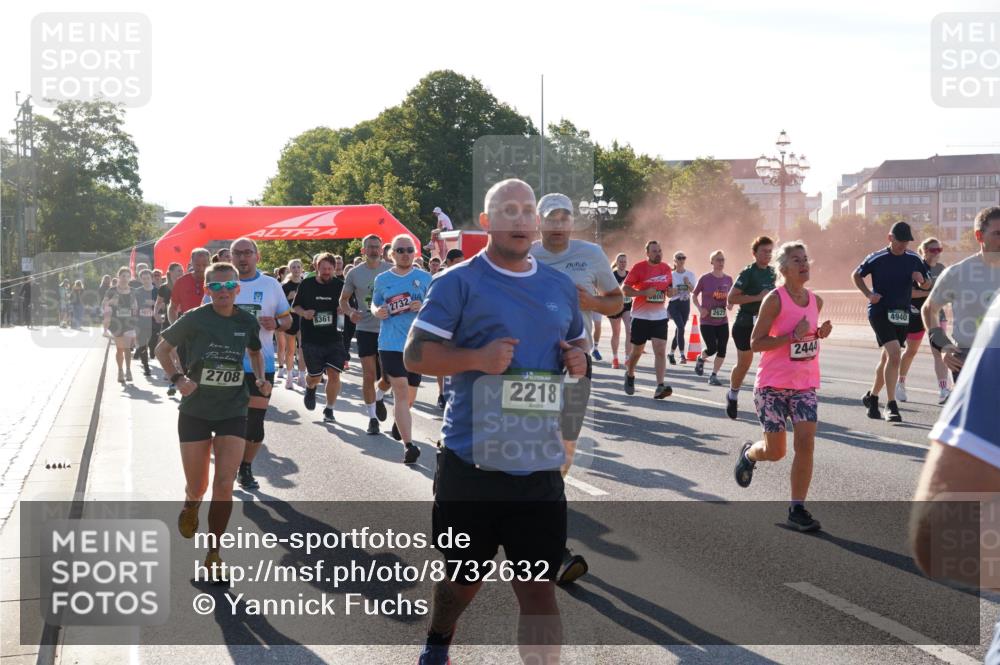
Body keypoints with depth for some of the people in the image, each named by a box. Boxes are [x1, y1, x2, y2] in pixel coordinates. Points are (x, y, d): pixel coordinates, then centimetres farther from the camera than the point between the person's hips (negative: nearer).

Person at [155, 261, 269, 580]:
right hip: (195, 410, -1)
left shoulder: (248, 322, -1)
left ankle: (214, 554, 4)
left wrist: (261, 378, 3)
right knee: (198, 487, 7)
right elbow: (162, 348, 1)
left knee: (224, 485, -10)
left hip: (233, 412, 1)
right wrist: (178, 378, -14)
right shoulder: (195, 319, -10)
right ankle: (191, 505, 47)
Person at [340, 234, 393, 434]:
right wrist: (350, 312, -13)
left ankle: (379, 398, 33)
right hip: (365, 329, 0)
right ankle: (372, 416, 13)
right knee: (369, 376, -1)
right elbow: (343, 299, 8)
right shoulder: (355, 273, 1)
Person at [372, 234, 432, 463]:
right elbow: (374, 304, 18)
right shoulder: (382, 279, 6)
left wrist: (423, 307, -14)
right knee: (401, 391, -13)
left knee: (409, 394, 14)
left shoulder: (425, 278, 4)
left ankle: (398, 420, 48)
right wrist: (377, 311, -5)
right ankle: (408, 445, -14)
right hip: (391, 343, -2)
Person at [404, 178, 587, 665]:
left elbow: (578, 341, 25)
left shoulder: (561, 287, 11)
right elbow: (414, 354, -7)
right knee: (463, 576, 16)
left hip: (540, 465, 3)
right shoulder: (459, 282, -5)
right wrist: (477, 358, -22)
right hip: (471, 461, -3)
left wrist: (579, 359, 1)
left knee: (538, 588, 0)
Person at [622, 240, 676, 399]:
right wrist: (644, 292, -21)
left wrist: (670, 291, -3)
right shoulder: (639, 268, -7)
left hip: (660, 316, 3)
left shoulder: (666, 268, 8)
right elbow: (624, 289, -8)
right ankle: (630, 375, 39)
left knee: (660, 351, -11)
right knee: (637, 351, 10)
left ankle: (660, 387, -17)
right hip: (641, 316, -3)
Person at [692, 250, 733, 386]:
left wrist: (730, 304, -4)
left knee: (722, 350, -3)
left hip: (723, 321, 4)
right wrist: (700, 308, -10)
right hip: (707, 321, -4)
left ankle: (714, 375, 12)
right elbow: (694, 295, 3)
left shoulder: (728, 279, 3)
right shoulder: (705, 278, -7)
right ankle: (701, 359, 25)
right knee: (712, 348, -10)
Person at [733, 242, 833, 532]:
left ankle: (797, 509, 1)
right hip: (772, 385, -4)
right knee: (775, 451, 1)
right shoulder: (775, 300, -11)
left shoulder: (816, 301, 7)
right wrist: (793, 336, -22)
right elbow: (756, 343, -13)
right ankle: (748, 454, 37)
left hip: (804, 385, 5)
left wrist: (820, 333, 3)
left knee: (806, 443, -8)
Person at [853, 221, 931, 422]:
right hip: (879, 312, -5)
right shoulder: (877, 258, -5)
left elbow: (926, 286, 14)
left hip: (902, 314, 5)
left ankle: (872, 397, 33)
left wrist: (921, 280, -9)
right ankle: (891, 405, -18)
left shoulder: (914, 260, 5)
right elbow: (856, 275, 9)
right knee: (894, 354, -20)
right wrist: (869, 294, -5)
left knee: (888, 358, 14)